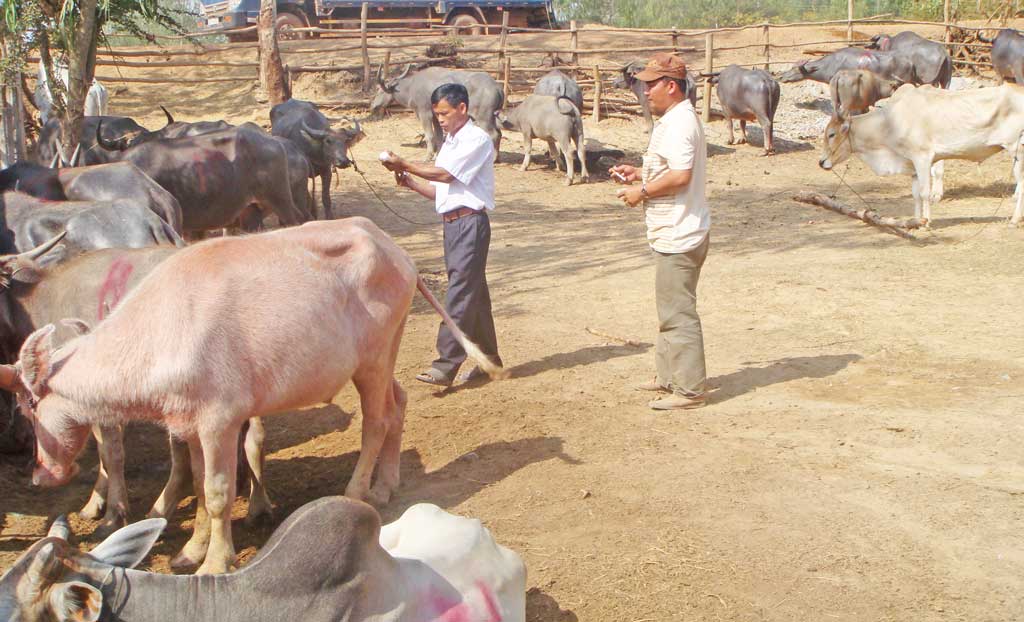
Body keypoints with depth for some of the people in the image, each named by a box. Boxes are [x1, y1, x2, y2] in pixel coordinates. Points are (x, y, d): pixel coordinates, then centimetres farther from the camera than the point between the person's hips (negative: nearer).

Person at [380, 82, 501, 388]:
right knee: (474, 293, 13)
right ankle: (489, 358, 21)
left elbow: (445, 174, -18)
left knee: (460, 294, -11)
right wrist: (410, 182, 2)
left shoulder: (477, 139, -9)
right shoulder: (450, 142, 18)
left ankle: (446, 366, -13)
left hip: (470, 222, -9)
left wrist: (403, 164, -13)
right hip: (452, 223, 9)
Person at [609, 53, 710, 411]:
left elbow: (680, 176, -27)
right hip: (674, 233, 11)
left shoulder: (679, 123, -18)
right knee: (671, 309, 19)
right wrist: (638, 173, 14)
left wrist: (641, 191, -15)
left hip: (679, 236, -11)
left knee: (678, 313, -6)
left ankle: (690, 390, 0)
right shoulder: (675, 120, 16)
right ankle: (669, 377, 30)